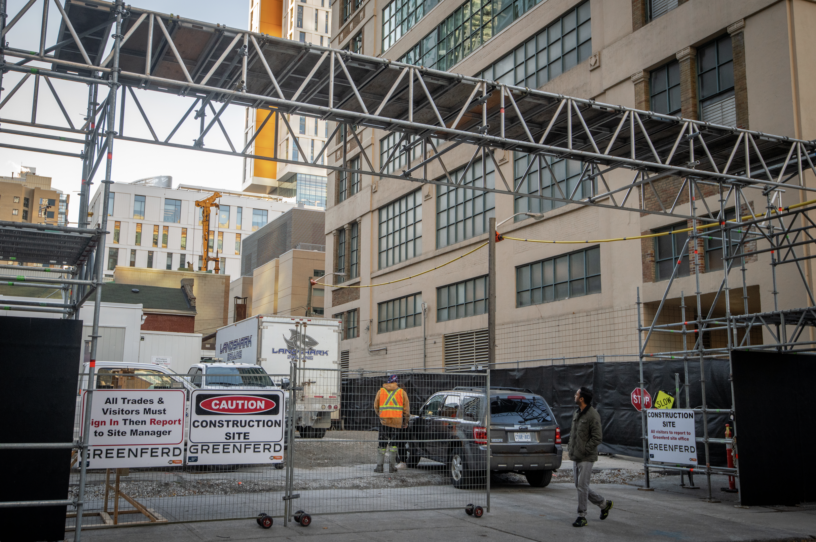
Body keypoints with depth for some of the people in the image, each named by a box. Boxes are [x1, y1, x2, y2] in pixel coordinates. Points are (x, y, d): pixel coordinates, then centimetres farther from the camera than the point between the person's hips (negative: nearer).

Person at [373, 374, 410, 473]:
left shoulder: (380, 391, 9)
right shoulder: (402, 392, 5)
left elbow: (376, 406, 10)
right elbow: (406, 408, 4)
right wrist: (405, 422, 12)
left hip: (384, 421, 1)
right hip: (397, 421, -1)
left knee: (382, 444, 8)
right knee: (394, 444, 5)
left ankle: (379, 465, 5)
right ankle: (391, 465, 2)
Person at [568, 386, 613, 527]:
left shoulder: (593, 415, -14)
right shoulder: (577, 413, 12)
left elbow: (597, 437, -18)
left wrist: (584, 451, -19)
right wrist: (570, 448, 10)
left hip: (586, 458, -9)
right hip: (575, 457, 9)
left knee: (582, 486, -6)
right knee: (580, 486, 13)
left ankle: (582, 516, 4)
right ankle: (604, 504, 28)